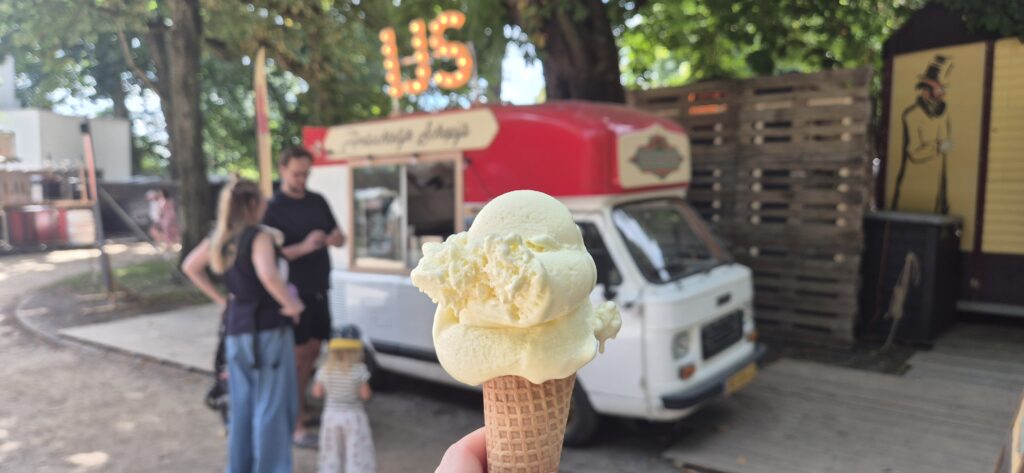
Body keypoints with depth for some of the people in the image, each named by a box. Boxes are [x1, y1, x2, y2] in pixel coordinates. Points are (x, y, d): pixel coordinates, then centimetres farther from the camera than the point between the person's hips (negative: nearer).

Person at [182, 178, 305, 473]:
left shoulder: (220, 238, 7)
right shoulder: (259, 236, -16)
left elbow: (190, 267, 19)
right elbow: (268, 274, -34)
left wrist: (220, 298, 17)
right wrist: (291, 304, -21)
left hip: (237, 328, 8)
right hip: (268, 327, -7)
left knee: (242, 404, 18)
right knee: (273, 405, 3)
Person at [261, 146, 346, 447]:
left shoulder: (318, 201, 8)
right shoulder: (273, 208, -9)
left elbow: (338, 236, 13)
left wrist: (336, 238, -11)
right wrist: (303, 247, -29)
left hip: (318, 288, 6)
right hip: (293, 290, -6)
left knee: (312, 351, 15)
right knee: (297, 356, -1)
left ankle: (300, 408, 31)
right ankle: (295, 426, 7)